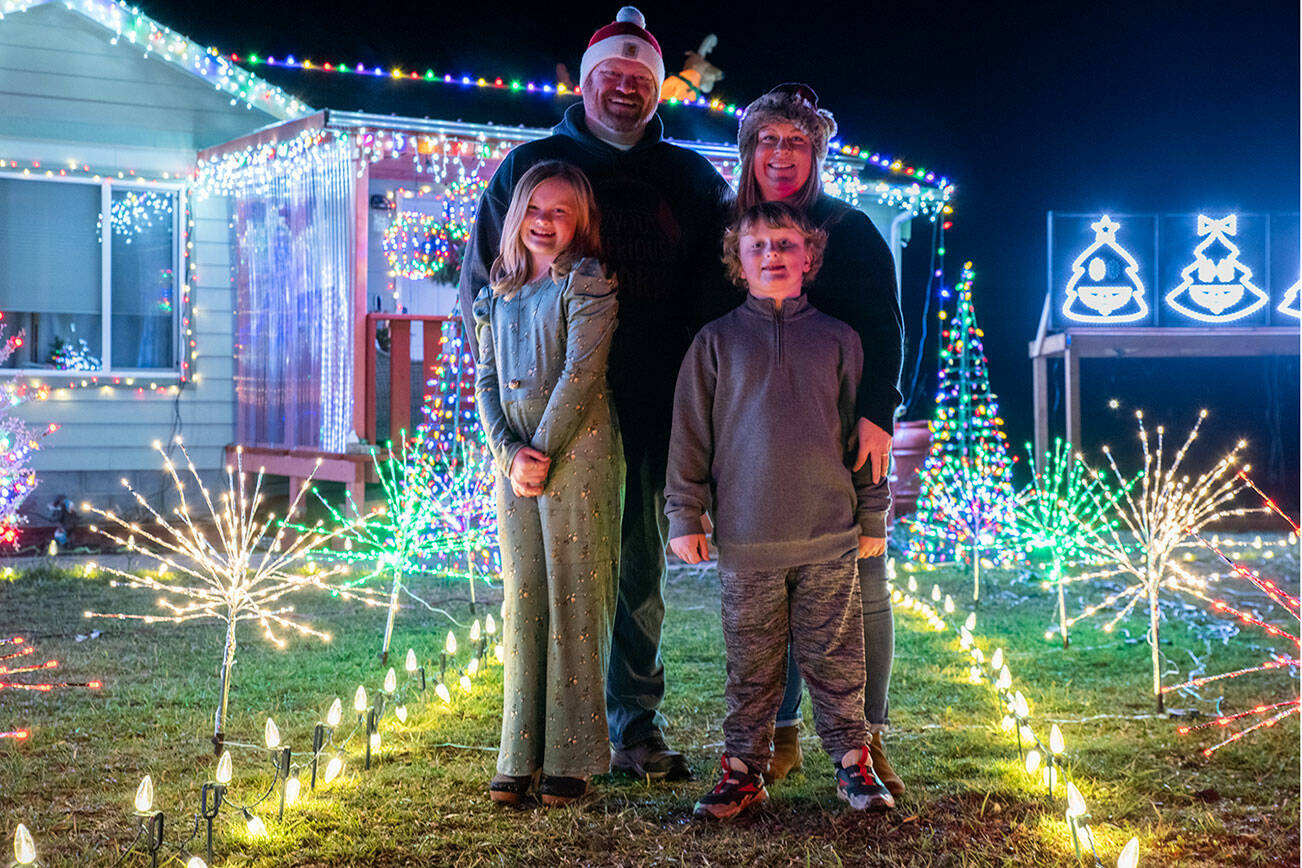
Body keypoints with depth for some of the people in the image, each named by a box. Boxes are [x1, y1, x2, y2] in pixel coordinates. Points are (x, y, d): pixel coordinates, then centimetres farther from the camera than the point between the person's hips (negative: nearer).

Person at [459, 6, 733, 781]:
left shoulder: (690, 178, 11)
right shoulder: (531, 165, 8)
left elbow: (718, 289, 12)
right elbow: (482, 282, 10)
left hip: (652, 411, 1)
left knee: (641, 568, 6)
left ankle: (638, 726, 15)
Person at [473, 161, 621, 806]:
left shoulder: (587, 284, -1)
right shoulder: (497, 295, 16)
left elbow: (581, 373, -9)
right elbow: (486, 382, 10)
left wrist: (544, 453, -13)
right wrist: (510, 453, -6)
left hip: (577, 453, -5)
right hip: (512, 456, 5)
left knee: (573, 595, -3)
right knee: (520, 597, 6)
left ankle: (571, 759, 3)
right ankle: (520, 757, 11)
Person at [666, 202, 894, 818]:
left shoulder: (837, 339, 8)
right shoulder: (716, 341, 6)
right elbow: (690, 432, 6)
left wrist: (872, 515, 11)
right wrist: (684, 516, 2)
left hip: (829, 535, 0)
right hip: (745, 537, 0)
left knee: (835, 658, 6)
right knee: (750, 664, 7)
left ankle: (852, 761, 18)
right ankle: (743, 768, 17)